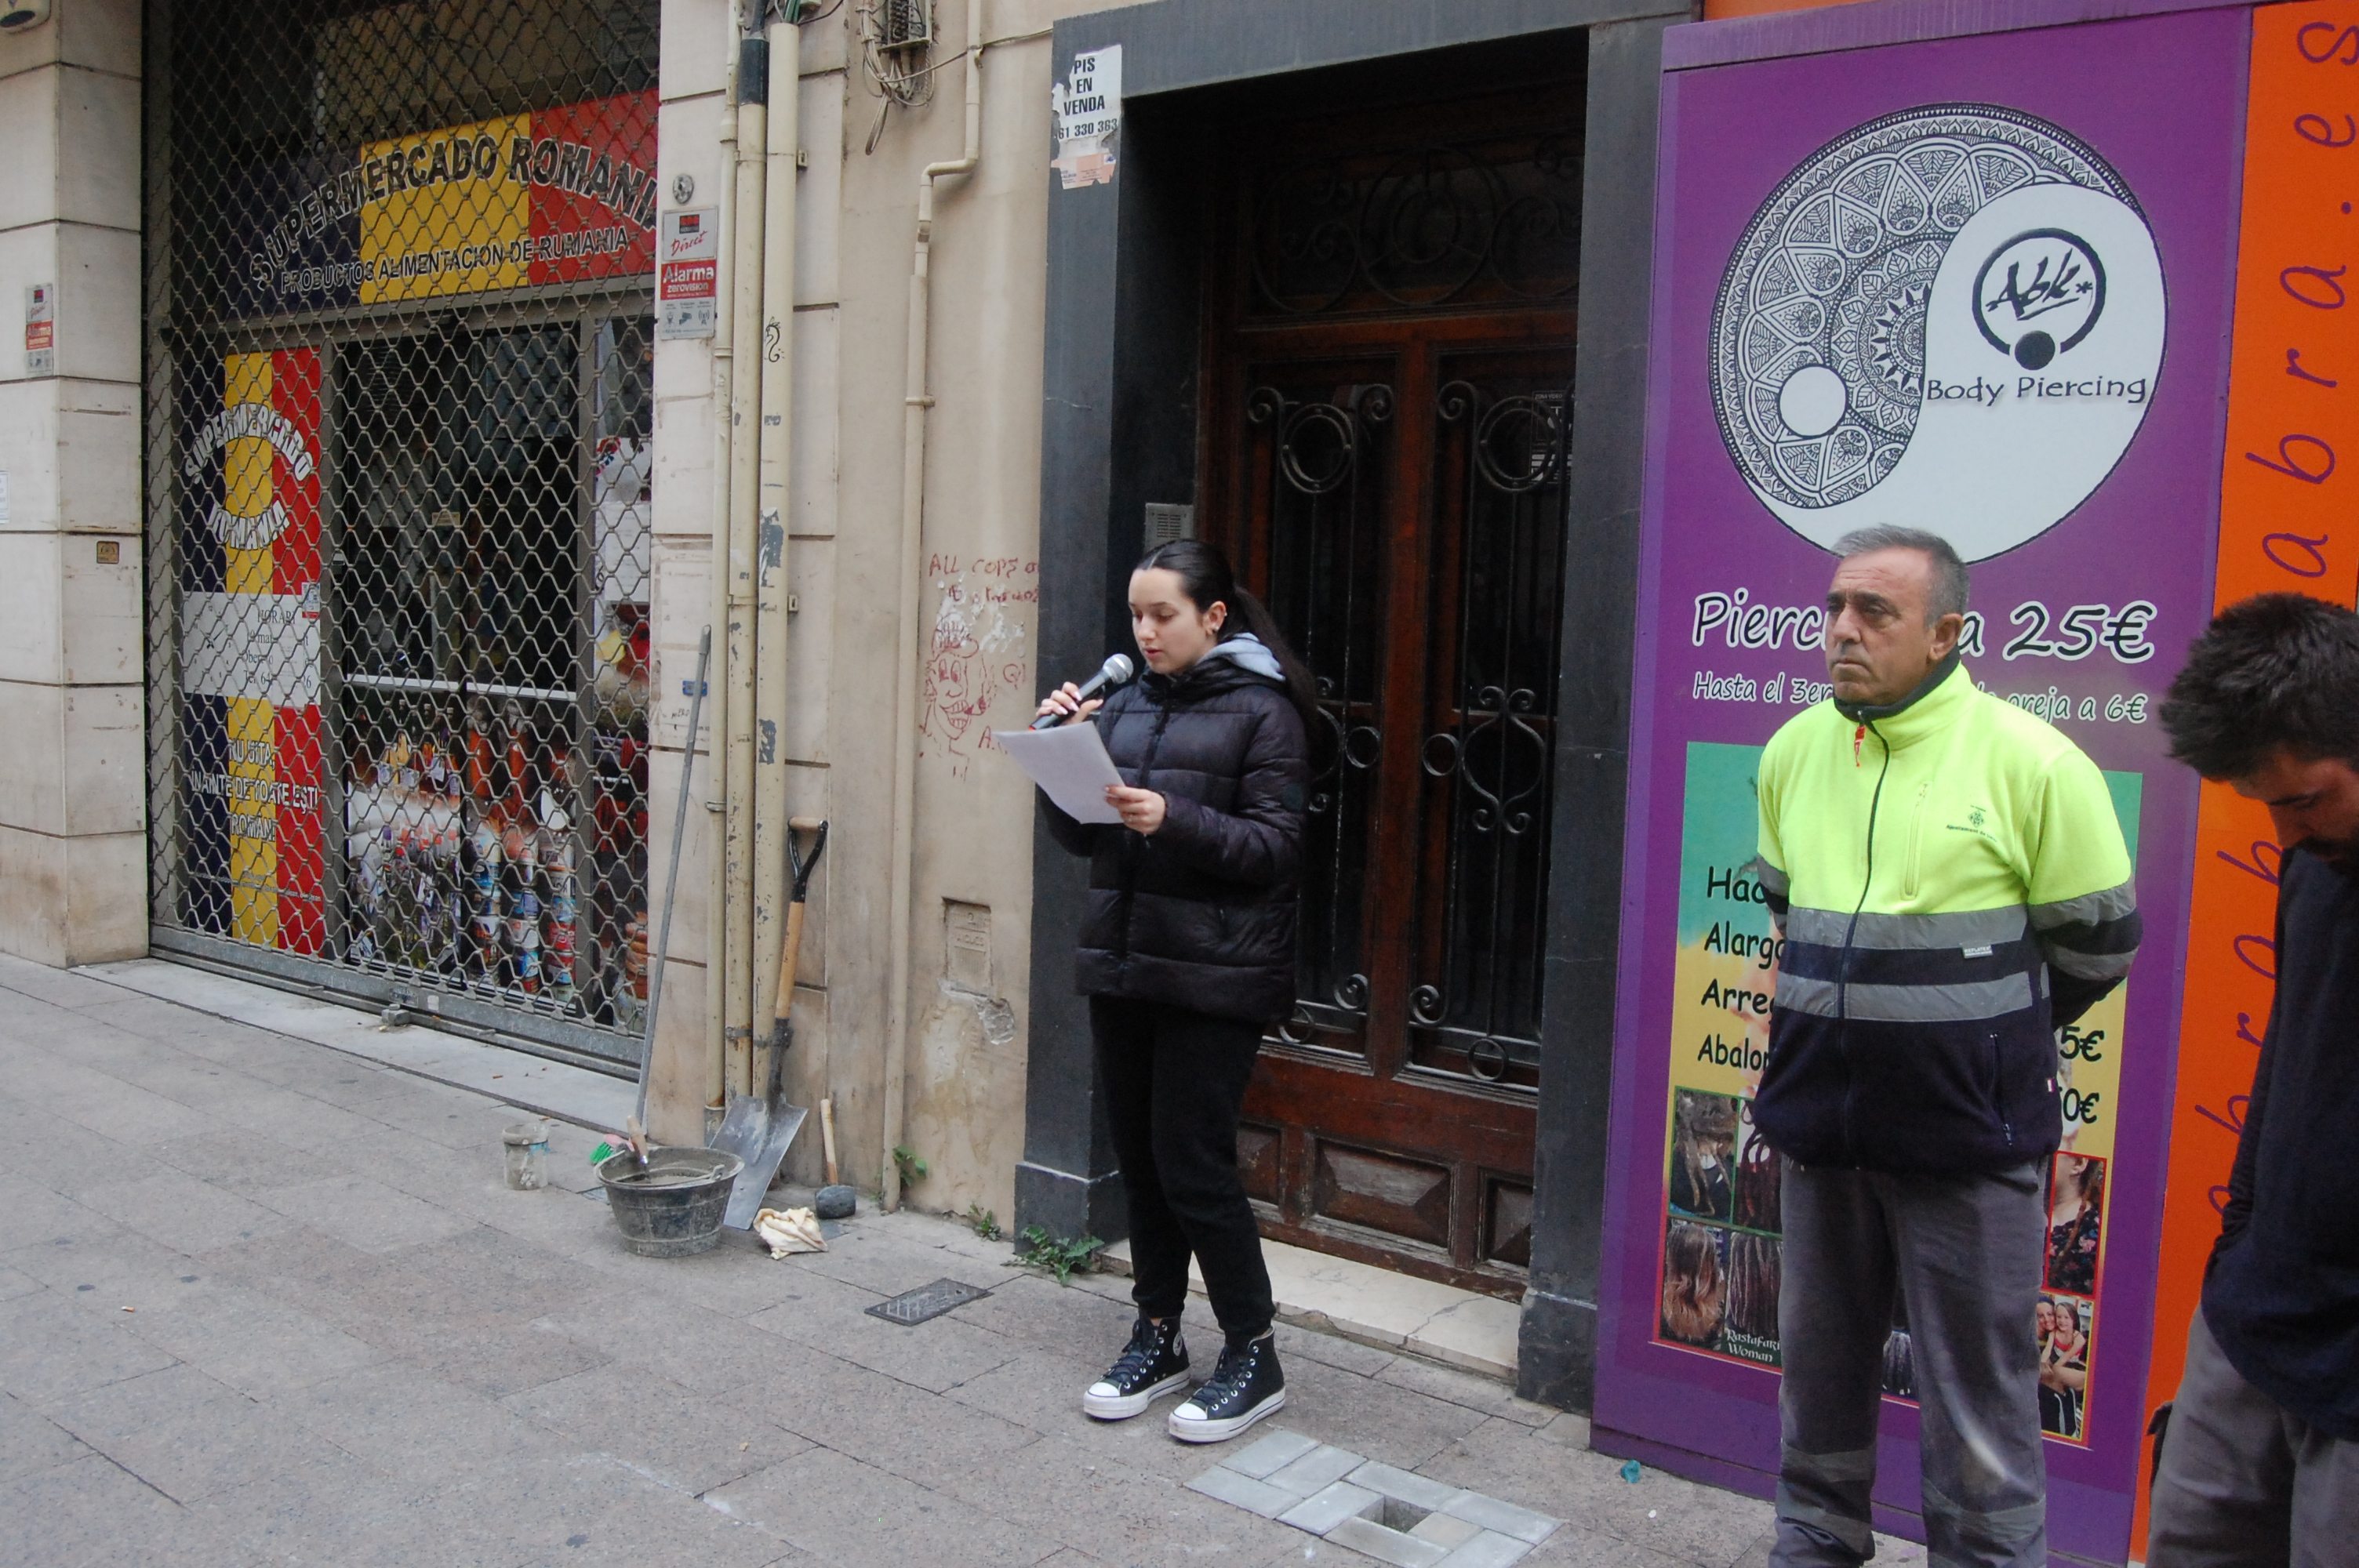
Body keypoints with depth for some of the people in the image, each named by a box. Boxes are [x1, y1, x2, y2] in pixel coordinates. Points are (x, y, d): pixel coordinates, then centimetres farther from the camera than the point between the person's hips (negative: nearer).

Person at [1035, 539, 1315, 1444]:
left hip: (1213, 980, -6)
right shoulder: (1126, 706, 12)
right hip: (1122, 965, 6)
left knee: (1192, 1165, -4)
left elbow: (1274, 848, -11)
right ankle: (1157, 1340, 28)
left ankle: (1253, 1357, 14)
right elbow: (1079, 836, 13)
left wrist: (1174, 820, -25)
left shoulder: (1262, 710, -5)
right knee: (1139, 1159, 13)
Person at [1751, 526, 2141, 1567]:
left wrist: (1969, 1042, 8)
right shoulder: (1793, 752, 5)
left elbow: (2096, 945, -2)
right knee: (1819, 1370, 19)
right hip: (1823, 1129, 6)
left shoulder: (2031, 763, -12)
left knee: (1977, 1400, 3)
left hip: (1964, 1134, -5)